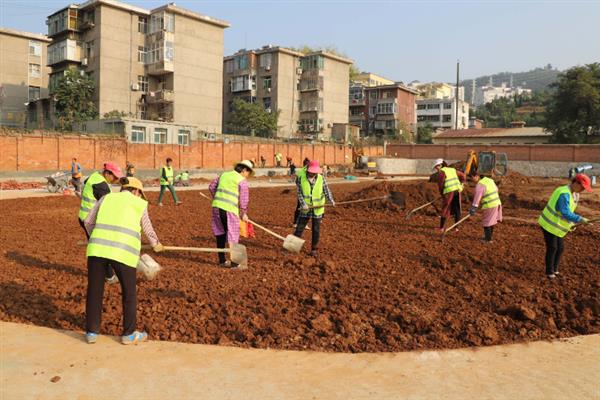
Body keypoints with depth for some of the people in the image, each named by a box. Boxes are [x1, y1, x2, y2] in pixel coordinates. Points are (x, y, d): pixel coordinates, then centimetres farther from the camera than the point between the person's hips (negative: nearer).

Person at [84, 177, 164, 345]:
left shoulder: (106, 198, 19)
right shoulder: (139, 204, 12)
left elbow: (89, 222, 23)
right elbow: (148, 230, 22)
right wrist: (156, 244, 41)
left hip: (98, 248, 3)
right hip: (123, 252, -3)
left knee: (94, 291, 18)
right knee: (129, 293, 13)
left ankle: (91, 332, 26)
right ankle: (129, 334, 22)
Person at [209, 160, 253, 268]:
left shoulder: (224, 174, 15)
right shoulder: (242, 181, -4)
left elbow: (211, 187, 19)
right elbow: (244, 199, -6)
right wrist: (243, 214, 7)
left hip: (217, 207, 6)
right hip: (229, 209, -6)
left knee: (220, 233, 17)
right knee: (233, 236, 4)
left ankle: (222, 260, 25)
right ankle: (234, 262, 7)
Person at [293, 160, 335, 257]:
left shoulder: (321, 179, -7)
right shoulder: (301, 178, -8)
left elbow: (327, 191, -8)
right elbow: (299, 193, -7)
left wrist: (331, 201, -25)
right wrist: (303, 204, -19)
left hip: (318, 208, 0)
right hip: (305, 209, 0)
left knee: (316, 230, 7)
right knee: (299, 228, 8)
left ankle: (314, 249, 21)